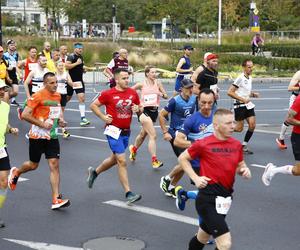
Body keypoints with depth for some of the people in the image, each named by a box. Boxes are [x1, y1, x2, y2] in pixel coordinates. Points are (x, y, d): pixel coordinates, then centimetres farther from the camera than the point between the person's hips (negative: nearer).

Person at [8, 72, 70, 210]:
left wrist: (60, 120, 7)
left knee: (54, 165, -6)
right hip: (37, 136, -5)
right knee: (33, 165, 10)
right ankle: (16, 172, 44)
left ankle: (56, 200, -7)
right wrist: (42, 124, -21)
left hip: (52, 136, 5)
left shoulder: (57, 96, 7)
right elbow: (25, 115, -18)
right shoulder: (38, 96, -15)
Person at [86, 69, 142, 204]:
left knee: (114, 159, 20)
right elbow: (93, 105, 1)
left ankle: (94, 172, 46)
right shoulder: (108, 94, -9)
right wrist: (103, 117, -11)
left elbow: (139, 110, 13)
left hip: (126, 131, 6)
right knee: (122, 161, -11)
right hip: (114, 131, -6)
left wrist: (137, 109, -10)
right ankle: (128, 193, -9)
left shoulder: (133, 93, 3)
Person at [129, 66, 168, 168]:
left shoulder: (157, 83, 3)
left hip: (154, 111, 5)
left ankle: (134, 149, 49)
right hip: (144, 111, -5)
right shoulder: (141, 84, -5)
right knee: (153, 135, -16)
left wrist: (162, 94, -15)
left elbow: (166, 96, 6)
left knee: (143, 134, 22)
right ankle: (154, 160, -14)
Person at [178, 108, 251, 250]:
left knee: (202, 238, 23)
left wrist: (244, 170, -2)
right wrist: (195, 178, -6)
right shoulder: (203, 144, -10)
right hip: (208, 198, -6)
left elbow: (240, 165, 22)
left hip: (225, 198, 7)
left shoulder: (236, 145, 6)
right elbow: (182, 158, 3)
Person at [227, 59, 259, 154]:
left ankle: (244, 146, 11)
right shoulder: (240, 78, -14)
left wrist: (253, 94, 5)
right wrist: (242, 99, -20)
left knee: (252, 125, -1)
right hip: (240, 105, -8)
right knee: (239, 128, -5)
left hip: (248, 104, 8)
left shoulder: (250, 78, 12)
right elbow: (229, 92, -18)